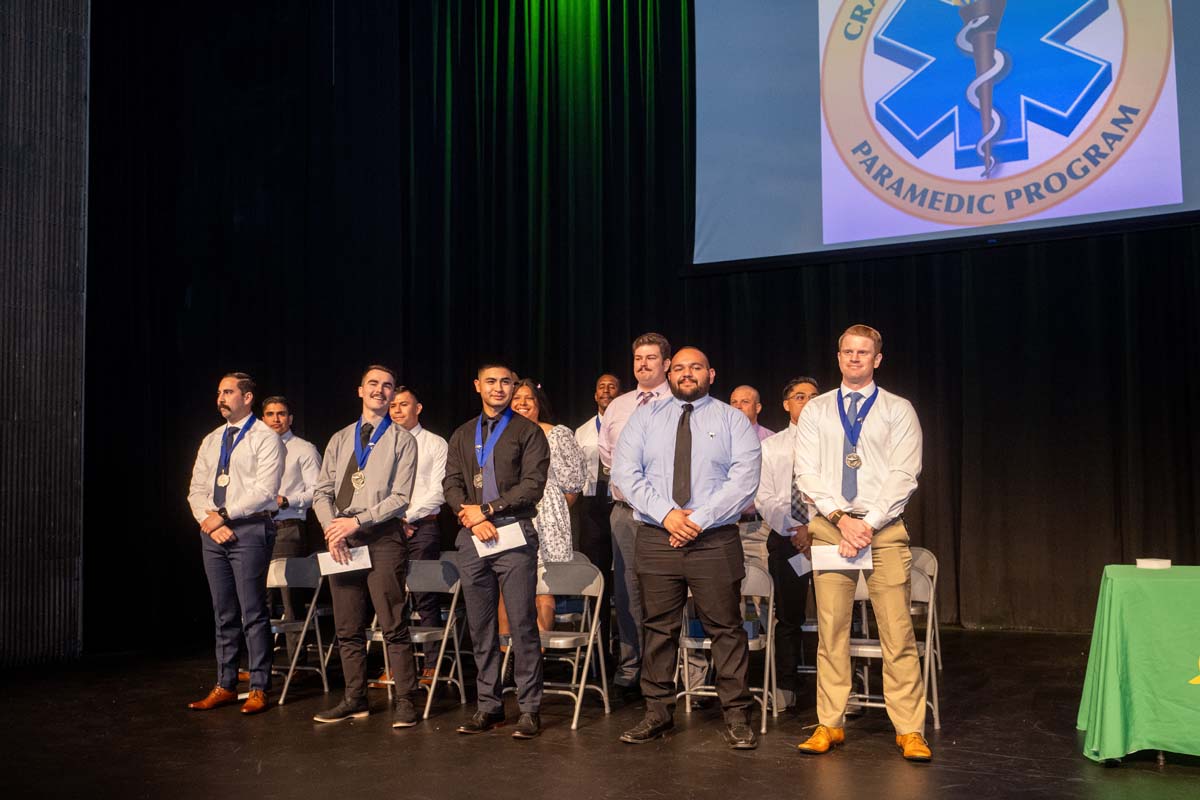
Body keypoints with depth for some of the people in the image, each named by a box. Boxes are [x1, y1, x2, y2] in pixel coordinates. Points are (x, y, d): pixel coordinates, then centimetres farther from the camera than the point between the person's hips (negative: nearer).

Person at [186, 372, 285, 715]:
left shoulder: (266, 439, -3)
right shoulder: (210, 441, 17)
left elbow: (264, 490, -13)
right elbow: (196, 490, 12)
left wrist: (224, 515, -15)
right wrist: (209, 519, -6)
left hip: (250, 529, -6)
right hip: (213, 532, 6)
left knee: (253, 612, -4)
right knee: (223, 613, 11)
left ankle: (259, 689, 2)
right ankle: (225, 686, 17)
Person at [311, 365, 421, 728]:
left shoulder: (402, 440, 4)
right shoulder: (339, 440, 17)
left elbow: (401, 497, -6)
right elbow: (323, 493, 13)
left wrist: (357, 521, -13)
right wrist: (332, 528, -5)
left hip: (383, 538, -4)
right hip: (342, 540, 5)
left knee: (394, 626, -5)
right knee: (348, 627, 8)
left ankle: (404, 701, 0)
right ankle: (355, 699, 17)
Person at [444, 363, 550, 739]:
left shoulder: (527, 432, 4)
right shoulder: (462, 435, 18)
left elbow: (532, 485, -5)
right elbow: (451, 483, 10)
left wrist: (487, 509, -9)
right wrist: (472, 518, -7)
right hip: (472, 538, 4)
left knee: (522, 623, -5)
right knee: (480, 627, 7)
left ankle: (529, 709, 1)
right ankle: (488, 706, 15)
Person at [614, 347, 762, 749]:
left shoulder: (733, 420, 6)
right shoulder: (645, 417, 12)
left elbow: (744, 478, -5)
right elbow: (625, 472, 1)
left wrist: (699, 519, -14)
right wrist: (666, 515, -11)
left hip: (715, 539, -2)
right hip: (656, 538, 2)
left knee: (726, 628, 0)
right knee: (659, 628, 7)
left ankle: (737, 716, 9)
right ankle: (657, 712, 17)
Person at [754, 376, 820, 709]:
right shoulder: (770, 447, 9)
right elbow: (765, 498, 2)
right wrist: (795, 530, -11)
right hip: (785, 538, 1)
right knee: (788, 616, 7)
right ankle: (785, 688, 17)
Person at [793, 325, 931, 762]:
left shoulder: (898, 410, 6)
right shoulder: (815, 411, 11)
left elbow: (903, 475, -3)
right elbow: (807, 473, 2)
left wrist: (868, 524, -12)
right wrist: (840, 518, -10)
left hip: (884, 529, -1)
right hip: (828, 526, 2)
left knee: (897, 631, -3)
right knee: (831, 630, 4)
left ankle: (909, 730, 3)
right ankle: (830, 725, 11)